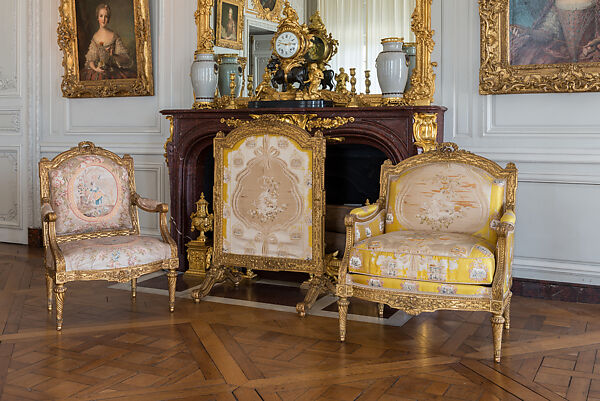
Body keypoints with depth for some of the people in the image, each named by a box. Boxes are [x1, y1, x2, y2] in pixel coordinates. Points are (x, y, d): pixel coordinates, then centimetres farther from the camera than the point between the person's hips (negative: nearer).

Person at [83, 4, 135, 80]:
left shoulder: (114, 36, 1)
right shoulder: (95, 37, 8)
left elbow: (125, 59, -2)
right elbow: (90, 59, 9)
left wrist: (113, 56, -20)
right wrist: (95, 68, -10)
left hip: (113, 71, -2)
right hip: (98, 72, 2)